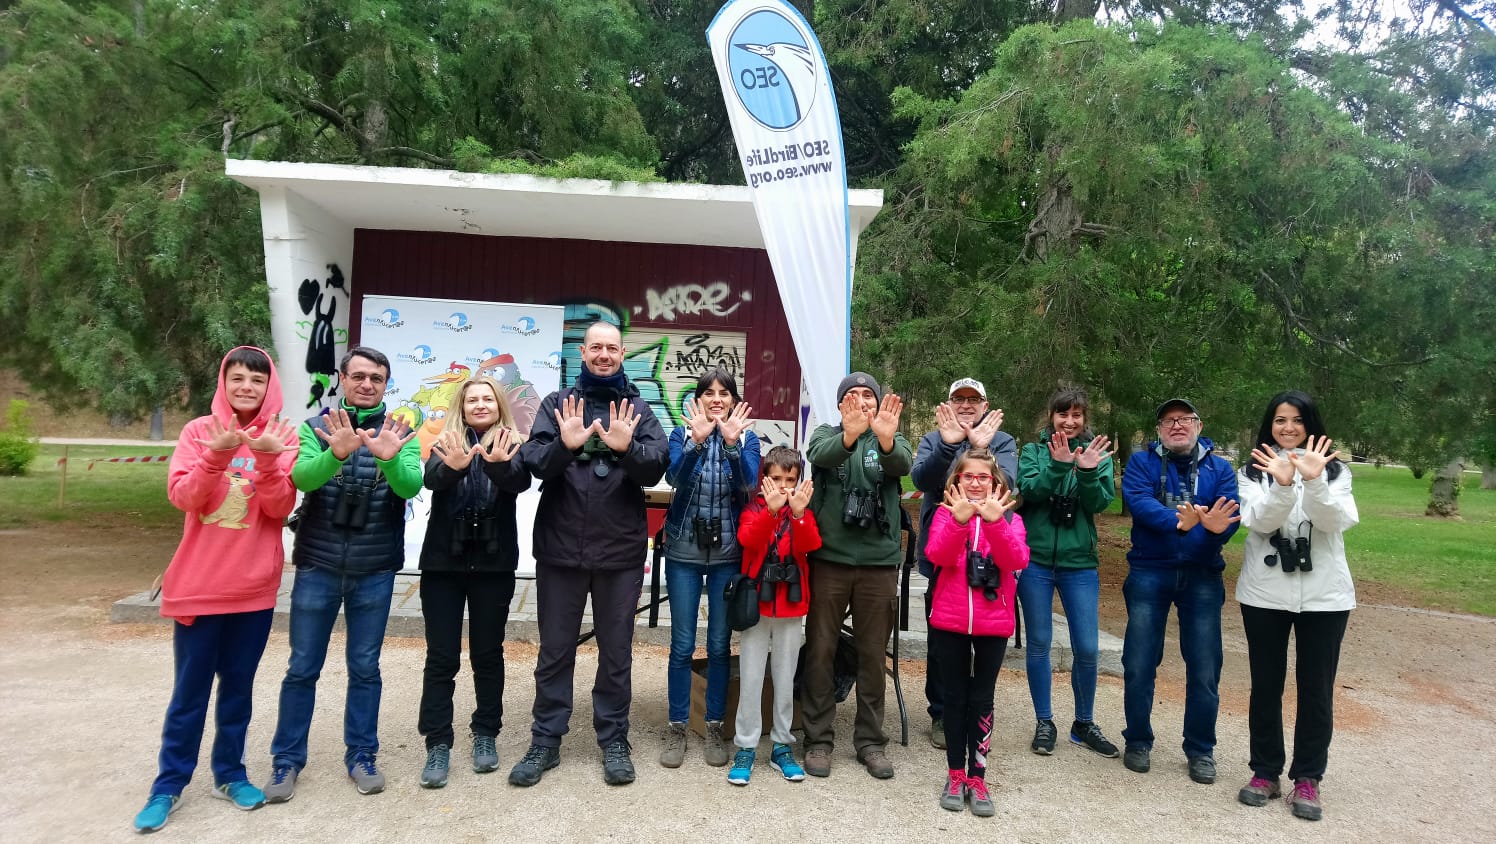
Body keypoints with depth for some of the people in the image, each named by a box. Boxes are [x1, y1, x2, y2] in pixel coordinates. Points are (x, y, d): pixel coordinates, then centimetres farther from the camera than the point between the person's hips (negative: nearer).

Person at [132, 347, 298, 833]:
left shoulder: (280, 439, -1)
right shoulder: (199, 431, -2)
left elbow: (281, 508, -10)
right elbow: (181, 496, -12)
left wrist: (267, 460, -25)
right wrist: (217, 456, -28)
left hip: (255, 586, 1)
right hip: (199, 585, -1)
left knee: (238, 686, 12)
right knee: (189, 691, 7)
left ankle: (230, 774, 26)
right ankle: (168, 786, 20)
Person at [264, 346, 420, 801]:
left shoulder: (399, 434, 0)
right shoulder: (315, 427, 0)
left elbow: (411, 485, -18)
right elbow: (301, 476, -19)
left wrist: (389, 458, -39)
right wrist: (336, 453, -39)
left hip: (375, 570, 0)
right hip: (317, 565, 0)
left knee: (365, 667, 10)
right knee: (302, 668, 8)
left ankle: (361, 755, 24)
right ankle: (287, 759, 23)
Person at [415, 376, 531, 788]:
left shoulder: (511, 445, 2)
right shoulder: (447, 443, 4)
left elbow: (521, 481, -20)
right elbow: (431, 479, -17)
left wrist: (498, 465, -43)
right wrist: (452, 466, -40)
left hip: (494, 564, 0)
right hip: (443, 562, 0)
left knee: (488, 653, 9)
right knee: (441, 657, 2)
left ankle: (485, 734, 23)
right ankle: (438, 744, 10)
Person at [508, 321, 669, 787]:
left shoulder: (638, 409, 4)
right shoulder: (557, 404, 4)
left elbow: (656, 467, -7)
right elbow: (533, 461, -7)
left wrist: (627, 447, -27)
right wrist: (564, 445, -27)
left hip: (621, 550, 0)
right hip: (560, 547, 0)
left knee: (616, 651, 11)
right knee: (554, 650, 10)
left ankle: (614, 740, 25)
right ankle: (546, 741, 24)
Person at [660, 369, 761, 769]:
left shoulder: (746, 437, 3)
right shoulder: (681, 434, 3)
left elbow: (748, 484, -14)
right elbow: (675, 477, -16)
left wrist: (732, 443, -28)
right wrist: (697, 440, -30)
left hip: (728, 553, 1)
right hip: (684, 551, 0)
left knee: (720, 645, 7)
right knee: (682, 645, 3)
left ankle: (715, 728, 20)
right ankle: (676, 728, 16)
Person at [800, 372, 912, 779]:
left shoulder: (891, 439, 7)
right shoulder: (826, 434, 5)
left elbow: (903, 464, -16)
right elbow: (821, 455, -19)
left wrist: (886, 439, -39)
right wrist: (849, 436, -41)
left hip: (879, 560, 1)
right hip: (828, 557, -1)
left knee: (873, 654, 9)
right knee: (820, 650, 5)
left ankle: (871, 740, 23)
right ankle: (818, 739, 18)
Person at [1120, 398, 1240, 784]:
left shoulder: (1219, 468, 5)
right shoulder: (1141, 462, 1)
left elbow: (1231, 513, -10)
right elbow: (1139, 502, -17)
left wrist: (1217, 526, -34)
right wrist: (1179, 522, -34)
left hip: (1202, 575, 1)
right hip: (1149, 573, -1)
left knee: (1204, 667, 5)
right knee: (1139, 663, 4)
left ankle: (1201, 749, 22)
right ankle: (1138, 741, 22)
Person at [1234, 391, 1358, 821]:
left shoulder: (1334, 470, 3)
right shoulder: (1253, 473, 2)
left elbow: (1337, 521, -14)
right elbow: (1260, 521, -14)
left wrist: (1314, 481, -29)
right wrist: (1283, 484, -30)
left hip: (1324, 595, 0)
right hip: (1265, 594, 0)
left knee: (1316, 689, 5)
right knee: (1266, 686, 8)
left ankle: (1307, 778, 17)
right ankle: (1265, 772, 19)